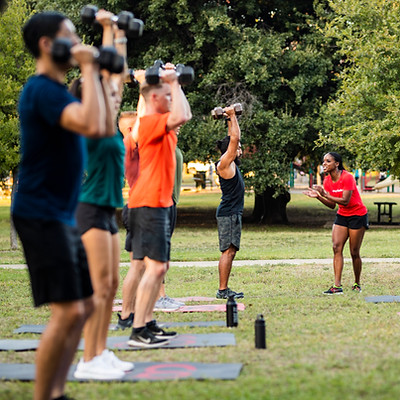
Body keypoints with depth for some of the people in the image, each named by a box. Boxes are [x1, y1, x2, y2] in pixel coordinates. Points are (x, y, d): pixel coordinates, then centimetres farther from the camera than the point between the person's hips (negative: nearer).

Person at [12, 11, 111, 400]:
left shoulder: (53, 90, 16)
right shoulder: (43, 90, -15)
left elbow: (101, 126, 24)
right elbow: (93, 126, -31)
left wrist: (98, 75, 17)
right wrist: (89, 69, -20)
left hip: (60, 216, 11)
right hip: (40, 215, -11)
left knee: (84, 306, 12)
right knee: (67, 311, -13)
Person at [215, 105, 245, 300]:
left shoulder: (230, 163, 15)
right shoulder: (225, 163, -11)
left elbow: (233, 138, 27)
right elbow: (234, 139, -16)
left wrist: (231, 119, 23)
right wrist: (232, 116, -8)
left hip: (232, 213, 10)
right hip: (229, 213, -10)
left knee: (230, 251, 9)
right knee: (228, 251, -11)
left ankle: (224, 289, 10)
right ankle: (223, 290, -11)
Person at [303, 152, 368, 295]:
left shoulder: (347, 177, -20)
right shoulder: (327, 181, 1)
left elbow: (345, 201, -27)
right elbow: (332, 205, 5)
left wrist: (326, 195, -31)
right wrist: (318, 196, -9)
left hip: (358, 215, -6)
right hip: (342, 216, 6)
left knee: (354, 252, -2)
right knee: (336, 247, -10)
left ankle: (357, 284, 16)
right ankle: (337, 286, -14)